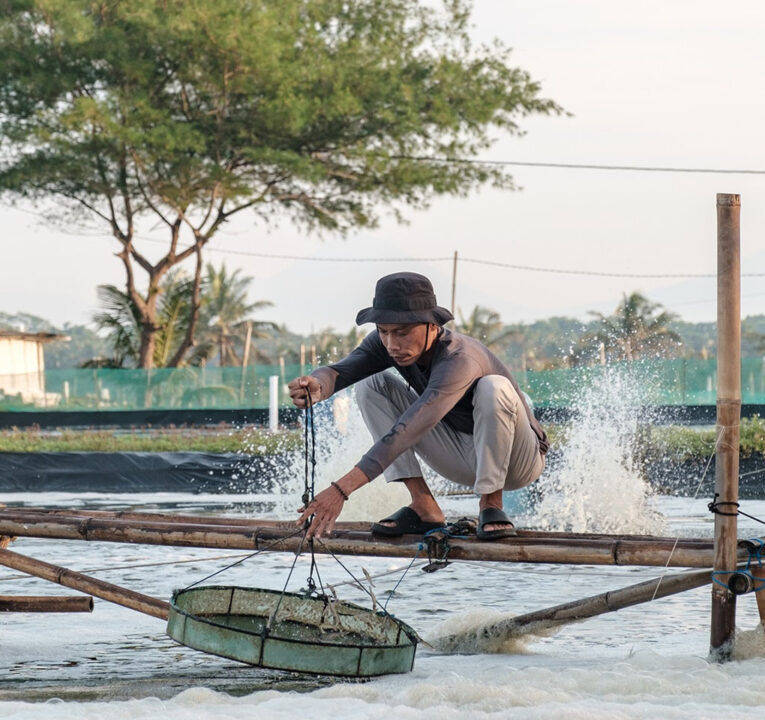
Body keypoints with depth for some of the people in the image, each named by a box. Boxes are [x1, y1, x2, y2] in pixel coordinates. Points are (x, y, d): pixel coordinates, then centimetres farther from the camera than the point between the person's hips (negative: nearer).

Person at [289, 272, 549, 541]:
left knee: (493, 387, -37)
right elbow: (341, 370, -27)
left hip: (516, 462, -6)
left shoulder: (459, 360, -35)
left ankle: (491, 506, -18)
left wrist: (342, 489, -54)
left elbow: (408, 431, -46)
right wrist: (317, 387, -54)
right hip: (462, 459, 6)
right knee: (372, 385, -8)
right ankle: (424, 508, -10)